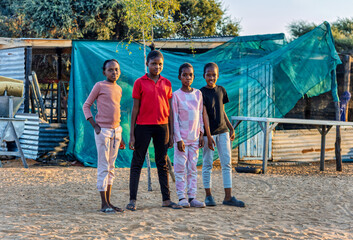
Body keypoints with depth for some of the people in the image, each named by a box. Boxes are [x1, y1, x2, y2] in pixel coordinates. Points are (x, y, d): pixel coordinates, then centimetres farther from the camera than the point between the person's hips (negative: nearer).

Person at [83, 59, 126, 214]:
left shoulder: (118, 89, 14)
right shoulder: (99, 86, -5)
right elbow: (86, 105, -3)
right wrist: (95, 125, -14)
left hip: (116, 130, 7)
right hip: (103, 131, -7)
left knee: (111, 167, 9)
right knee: (103, 167, -6)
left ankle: (109, 202, 14)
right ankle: (104, 204, -4)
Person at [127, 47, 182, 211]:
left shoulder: (166, 83, 8)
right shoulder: (140, 83, -1)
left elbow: (169, 109, 11)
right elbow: (135, 108, -1)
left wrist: (171, 133, 8)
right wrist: (132, 134, -4)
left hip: (162, 126, 3)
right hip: (143, 126, -3)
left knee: (162, 163, 8)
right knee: (137, 162, 0)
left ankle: (166, 199, 13)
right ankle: (132, 200, 2)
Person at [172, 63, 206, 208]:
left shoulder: (198, 94, 9)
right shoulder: (176, 95, -5)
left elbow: (200, 115, 13)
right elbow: (175, 118, -7)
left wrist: (201, 134, 6)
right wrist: (178, 139, -12)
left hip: (194, 137, 4)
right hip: (182, 137, -4)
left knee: (193, 168, 5)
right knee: (180, 167, -3)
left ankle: (192, 197, 7)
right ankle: (181, 197, 2)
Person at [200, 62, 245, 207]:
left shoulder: (221, 90, 9)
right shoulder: (202, 93, -7)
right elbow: (204, 115, -13)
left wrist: (231, 128, 17)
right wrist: (208, 136, -18)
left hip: (222, 131, 5)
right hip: (209, 132, -5)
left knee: (227, 163, 2)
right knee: (207, 164, 2)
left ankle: (228, 197, 3)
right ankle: (208, 195, 11)